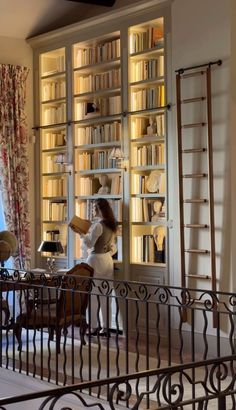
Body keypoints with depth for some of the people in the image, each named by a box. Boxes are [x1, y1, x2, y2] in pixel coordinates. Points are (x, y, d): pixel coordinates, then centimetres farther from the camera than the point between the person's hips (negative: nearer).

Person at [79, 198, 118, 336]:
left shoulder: (98, 225, -15)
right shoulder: (112, 225, 10)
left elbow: (89, 244, -15)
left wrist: (82, 233, -4)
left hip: (96, 259, -8)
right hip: (108, 260, 8)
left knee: (92, 295, 0)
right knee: (105, 295, 8)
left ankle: (94, 327, 1)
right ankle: (106, 327, 11)